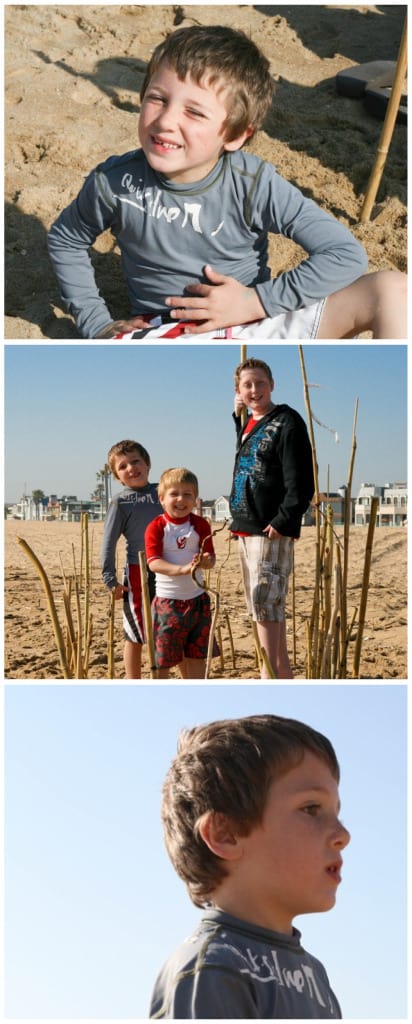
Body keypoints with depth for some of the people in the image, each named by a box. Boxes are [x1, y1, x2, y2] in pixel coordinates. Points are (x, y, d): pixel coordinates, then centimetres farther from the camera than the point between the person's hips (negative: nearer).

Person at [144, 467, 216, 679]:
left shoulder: (200, 525, 2)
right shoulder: (156, 527, -7)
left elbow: (211, 558, -3)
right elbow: (153, 562, -18)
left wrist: (206, 561, -28)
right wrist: (182, 569, -33)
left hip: (197, 599, 3)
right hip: (167, 599, -3)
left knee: (196, 655, 10)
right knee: (162, 657, 2)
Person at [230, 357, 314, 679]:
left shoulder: (288, 423, -10)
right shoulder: (247, 424, 15)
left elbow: (301, 482, -15)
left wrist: (282, 522, -19)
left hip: (272, 532, -9)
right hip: (245, 529, 9)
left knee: (266, 604, -9)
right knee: (266, 605, 13)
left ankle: (270, 674, -3)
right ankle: (283, 671, 23)